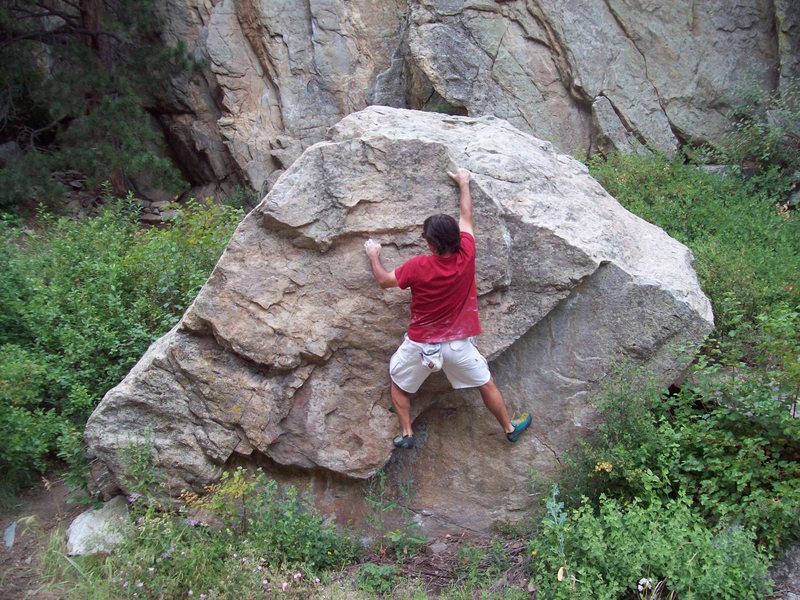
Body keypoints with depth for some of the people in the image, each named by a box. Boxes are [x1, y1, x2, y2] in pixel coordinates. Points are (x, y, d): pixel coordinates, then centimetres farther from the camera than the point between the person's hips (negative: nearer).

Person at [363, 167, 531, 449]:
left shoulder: (418, 266, -23)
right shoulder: (466, 256, -17)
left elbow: (384, 280, -6)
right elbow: (466, 216, 0)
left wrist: (373, 255, 12)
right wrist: (464, 183, 14)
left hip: (421, 344, -2)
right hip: (458, 343, 2)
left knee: (398, 384, 23)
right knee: (486, 384, 21)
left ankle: (406, 434, 23)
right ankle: (509, 427, 35)